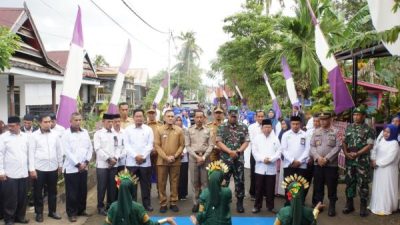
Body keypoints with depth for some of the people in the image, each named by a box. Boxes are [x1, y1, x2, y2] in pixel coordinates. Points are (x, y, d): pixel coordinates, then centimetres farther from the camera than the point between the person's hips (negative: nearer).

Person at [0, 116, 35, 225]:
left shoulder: (25, 136, 6)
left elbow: (30, 153, 9)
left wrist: (32, 169, 7)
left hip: (24, 173, 3)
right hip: (9, 174, -3)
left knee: (22, 197, 11)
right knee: (10, 198, 3)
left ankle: (20, 216, 26)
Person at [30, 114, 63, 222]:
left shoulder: (55, 134, 4)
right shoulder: (34, 135, -4)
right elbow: (31, 152, -4)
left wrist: (60, 164, 10)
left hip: (53, 167, 3)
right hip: (39, 168, -3)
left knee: (52, 191, 12)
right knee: (38, 192, 7)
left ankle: (52, 211, 26)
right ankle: (39, 213, 21)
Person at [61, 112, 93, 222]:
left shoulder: (85, 132, 8)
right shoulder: (66, 134, -7)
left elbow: (90, 148, 9)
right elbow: (67, 152, -13)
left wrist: (86, 162, -3)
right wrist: (78, 164, -13)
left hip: (84, 167, 5)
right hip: (71, 168, -5)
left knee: (83, 190, 13)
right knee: (72, 192, 2)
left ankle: (81, 210, 27)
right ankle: (71, 213, 13)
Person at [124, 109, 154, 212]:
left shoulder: (148, 129, 4)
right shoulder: (128, 129, 3)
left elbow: (150, 145, -1)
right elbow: (126, 145, -3)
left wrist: (143, 156, -11)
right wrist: (135, 156, -12)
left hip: (145, 162, 0)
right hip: (131, 162, 0)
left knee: (146, 184, 7)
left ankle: (147, 204, 18)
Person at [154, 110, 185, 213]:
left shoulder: (179, 130, 3)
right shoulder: (159, 130, 0)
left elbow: (182, 145, 2)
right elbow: (157, 146, -4)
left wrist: (174, 156, -10)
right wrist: (166, 157, -12)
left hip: (176, 161, 1)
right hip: (162, 161, -1)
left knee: (174, 182, 7)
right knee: (162, 183, 4)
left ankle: (173, 203, 18)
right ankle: (163, 204, 13)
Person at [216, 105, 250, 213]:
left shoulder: (243, 127, 6)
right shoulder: (222, 127, 1)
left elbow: (246, 141, 2)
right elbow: (219, 142, -5)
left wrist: (238, 151, -14)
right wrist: (230, 151, -15)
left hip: (239, 158, 1)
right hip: (225, 159, -1)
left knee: (240, 181, 6)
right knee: (224, 181, 5)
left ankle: (239, 203, 18)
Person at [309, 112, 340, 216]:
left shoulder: (335, 132, -1)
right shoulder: (316, 132, 9)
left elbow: (337, 147, -9)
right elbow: (312, 146, 4)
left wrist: (327, 158, -15)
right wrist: (318, 157, -11)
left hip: (331, 164, -3)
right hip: (317, 164, 3)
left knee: (332, 186, 5)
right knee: (318, 186, 10)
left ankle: (332, 207, 18)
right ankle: (318, 205, 22)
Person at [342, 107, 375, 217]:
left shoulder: (368, 129, -5)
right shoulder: (349, 128, 10)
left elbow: (370, 145, -10)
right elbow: (344, 142, 11)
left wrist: (357, 154, -16)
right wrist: (346, 153, -6)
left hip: (363, 161, -4)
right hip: (349, 160, 4)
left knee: (363, 183, 1)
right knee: (349, 182, 10)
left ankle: (363, 207, 13)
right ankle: (349, 204, 22)